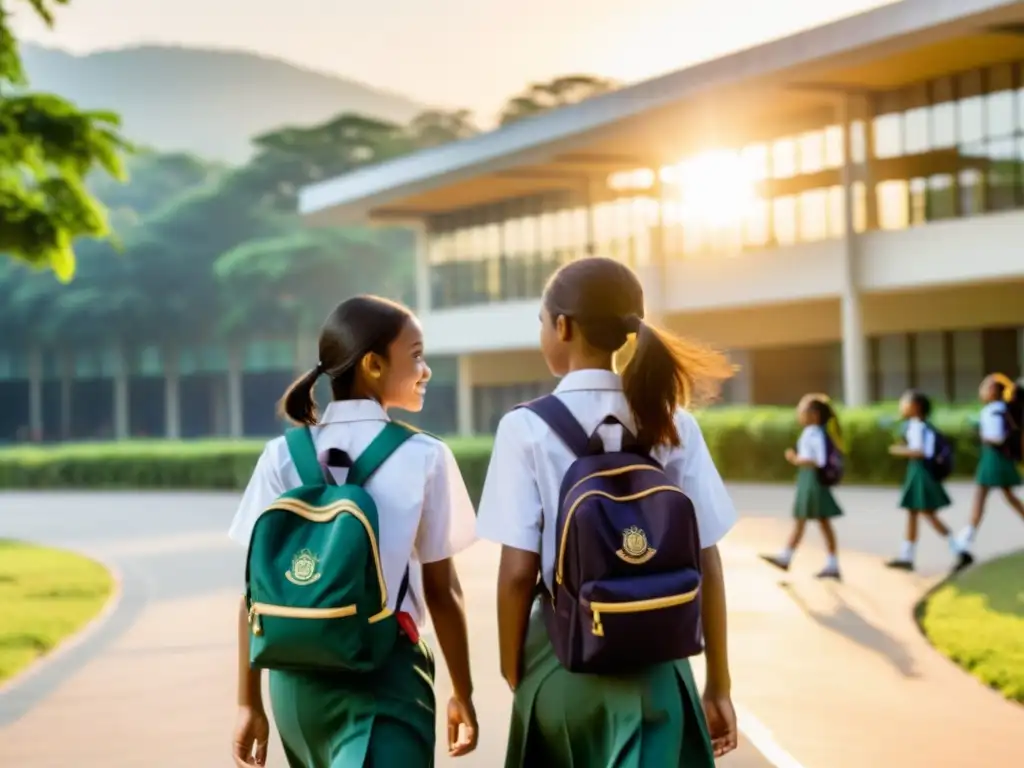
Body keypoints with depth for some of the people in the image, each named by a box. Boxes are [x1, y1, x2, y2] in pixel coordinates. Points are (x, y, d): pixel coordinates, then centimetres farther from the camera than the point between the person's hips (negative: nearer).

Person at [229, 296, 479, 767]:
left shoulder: (282, 457, 1)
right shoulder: (424, 458, -6)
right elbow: (441, 590, -2)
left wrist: (249, 701, 7)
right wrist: (463, 694, 9)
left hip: (296, 676, 5)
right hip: (383, 673, -4)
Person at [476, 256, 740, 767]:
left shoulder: (527, 428, -7)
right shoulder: (673, 423, 0)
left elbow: (518, 572, -10)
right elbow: (706, 564, 0)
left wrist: (514, 675, 4)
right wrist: (718, 684, 8)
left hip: (563, 657, -1)